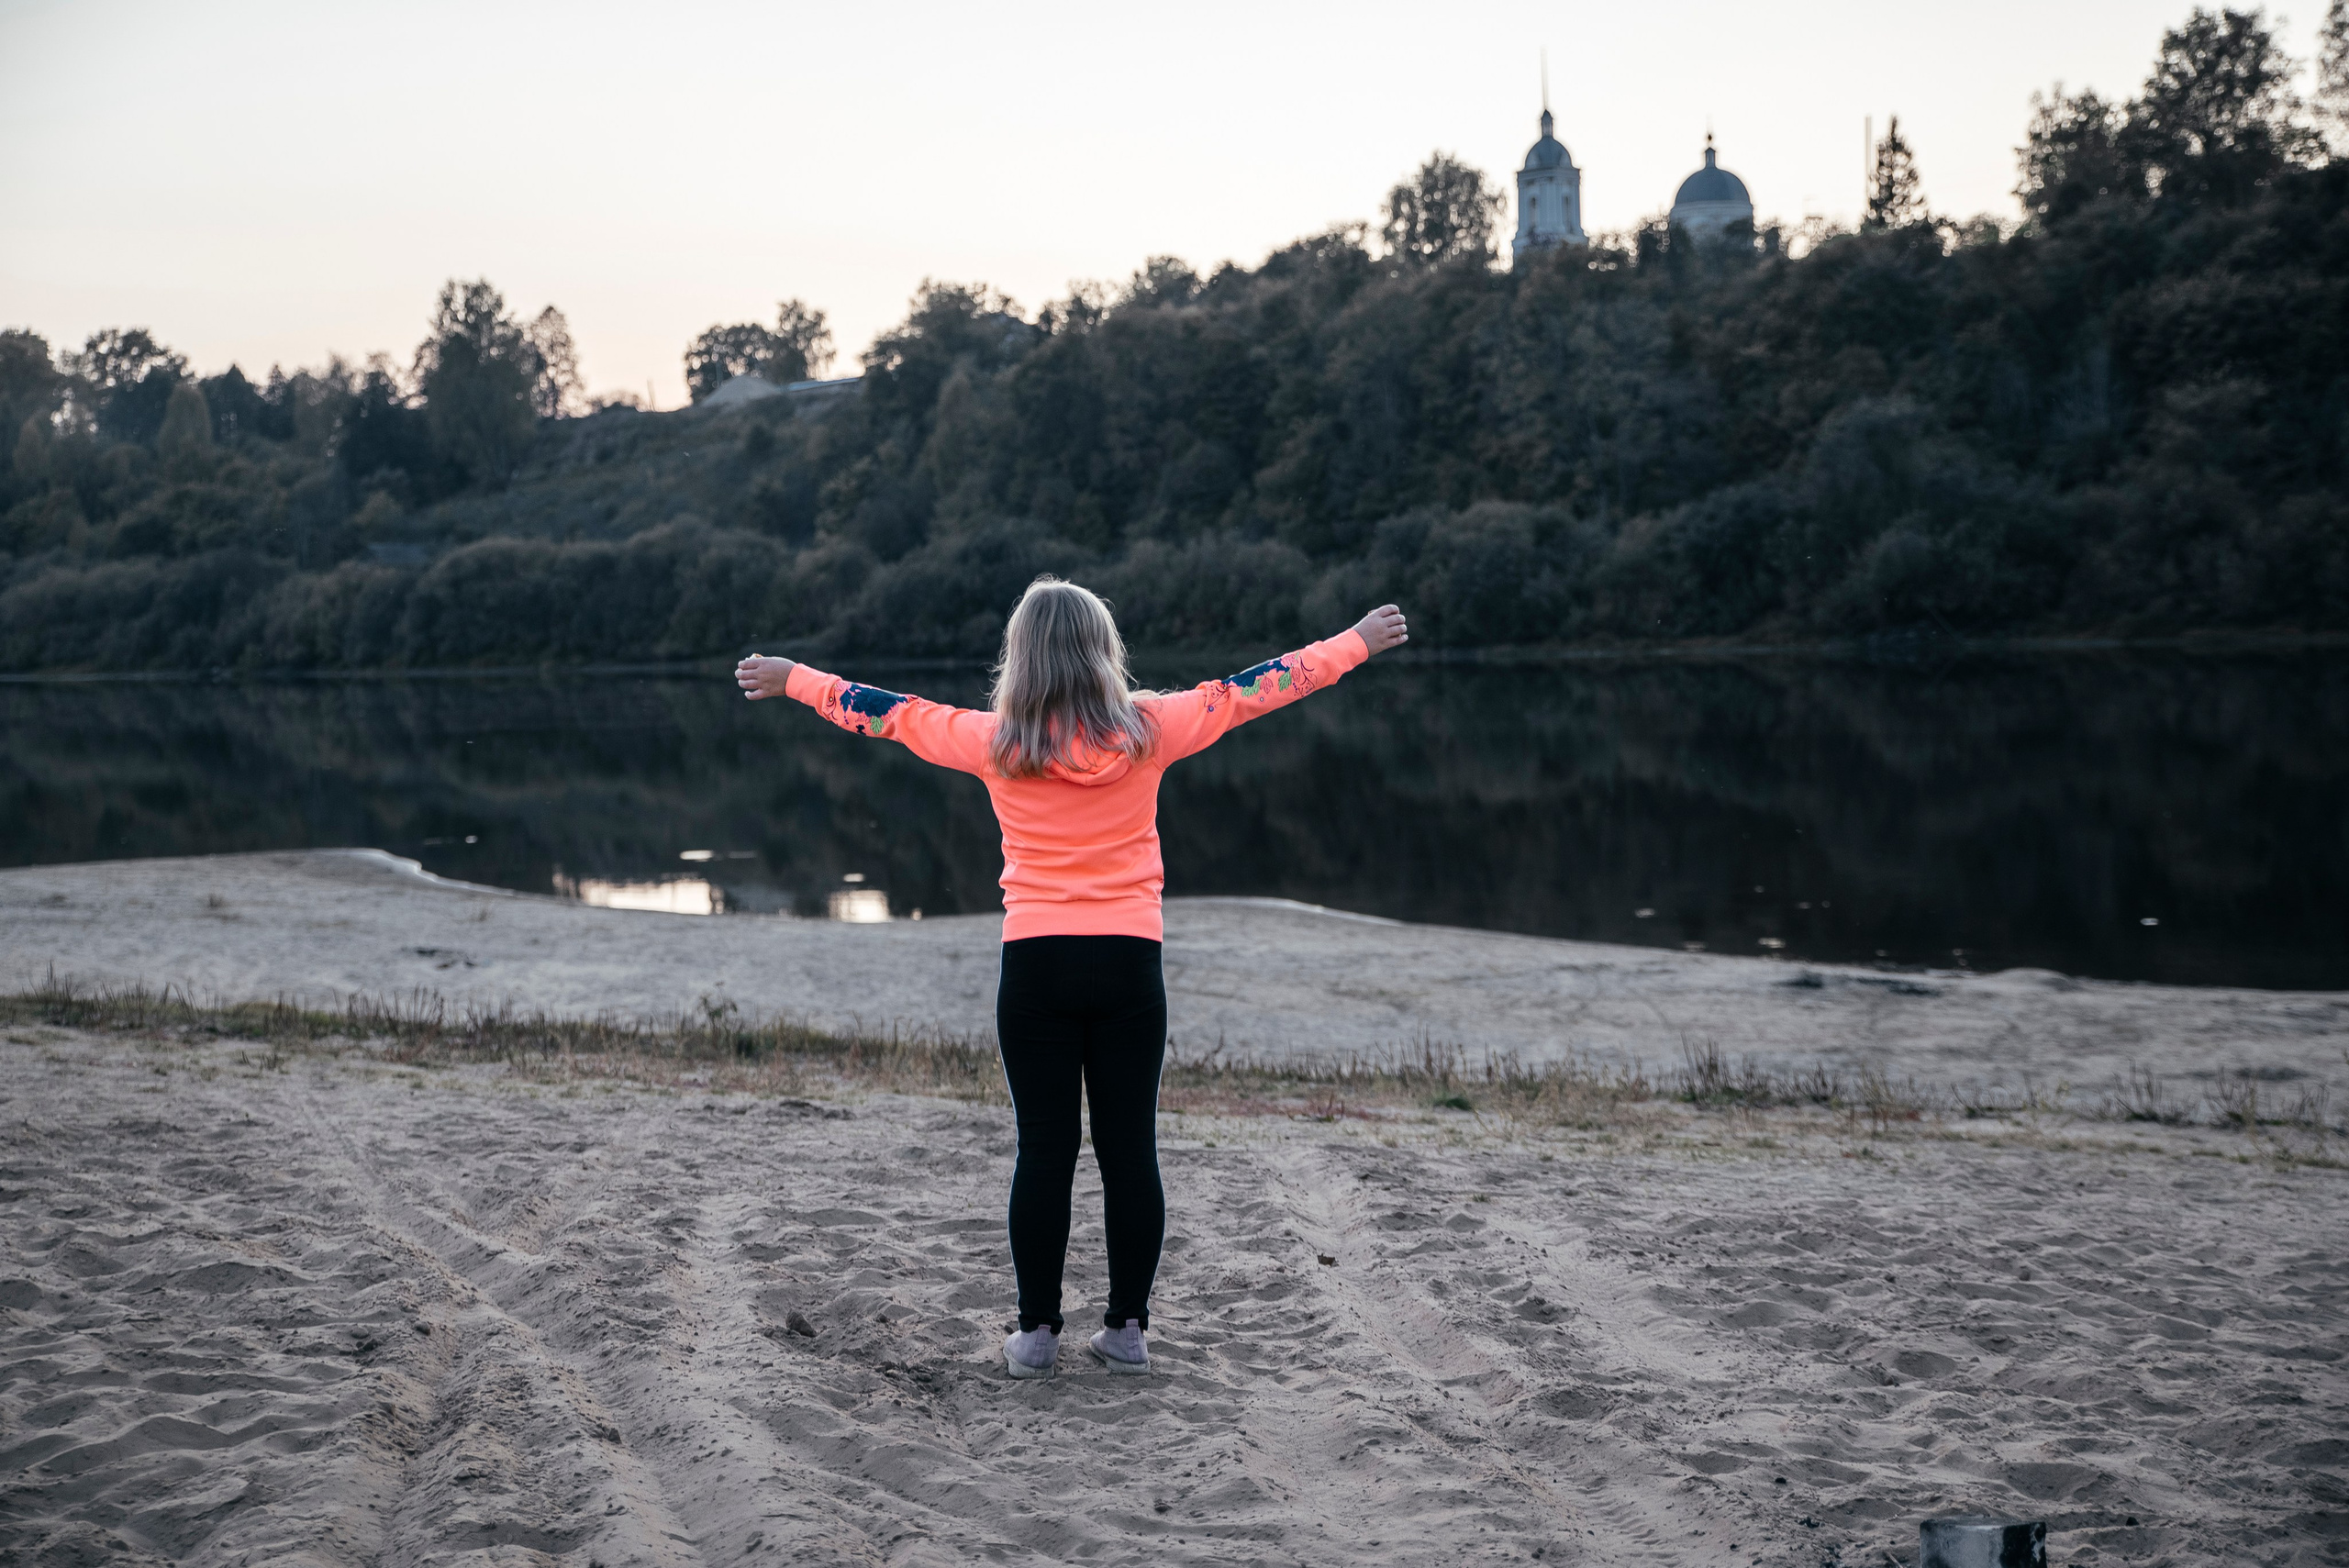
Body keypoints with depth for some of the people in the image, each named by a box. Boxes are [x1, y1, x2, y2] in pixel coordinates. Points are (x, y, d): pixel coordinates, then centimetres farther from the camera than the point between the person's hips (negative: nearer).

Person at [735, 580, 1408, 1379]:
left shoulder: (995, 741, -2)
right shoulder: (1149, 729, -1)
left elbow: (895, 713, 10)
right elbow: (1251, 690, 8)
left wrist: (790, 678, 25)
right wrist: (1356, 643, 21)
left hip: (1037, 962, 0)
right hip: (1129, 962, 1)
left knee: (1043, 1152, 5)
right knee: (1131, 1150, 7)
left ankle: (1037, 1332, 12)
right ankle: (1127, 1328, 14)